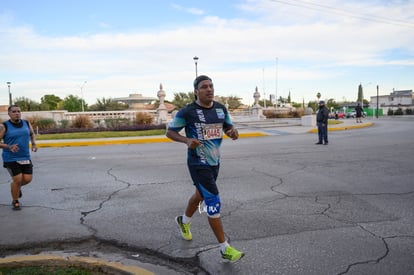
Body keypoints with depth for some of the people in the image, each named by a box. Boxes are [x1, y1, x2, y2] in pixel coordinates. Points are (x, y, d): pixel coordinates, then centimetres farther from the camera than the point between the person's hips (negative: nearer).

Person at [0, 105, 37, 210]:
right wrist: (9, 147, -25)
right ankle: (15, 202, 16)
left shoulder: (26, 123, 5)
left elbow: (32, 134, 23)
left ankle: (17, 187, 37)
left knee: (27, 179, 0)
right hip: (11, 159, -4)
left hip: (25, 158, 4)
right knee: (17, 180, -8)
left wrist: (34, 143, 6)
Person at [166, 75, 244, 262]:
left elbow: (228, 127, 15)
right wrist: (187, 141, -24)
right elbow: (170, 132, -6)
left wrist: (233, 132, -10)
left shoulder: (221, 108, 2)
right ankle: (225, 249, 1)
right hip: (198, 164, -7)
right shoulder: (187, 112, -15)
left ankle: (184, 221, 54)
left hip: (215, 162, 7)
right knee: (213, 204, -9)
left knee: (200, 195, 25)